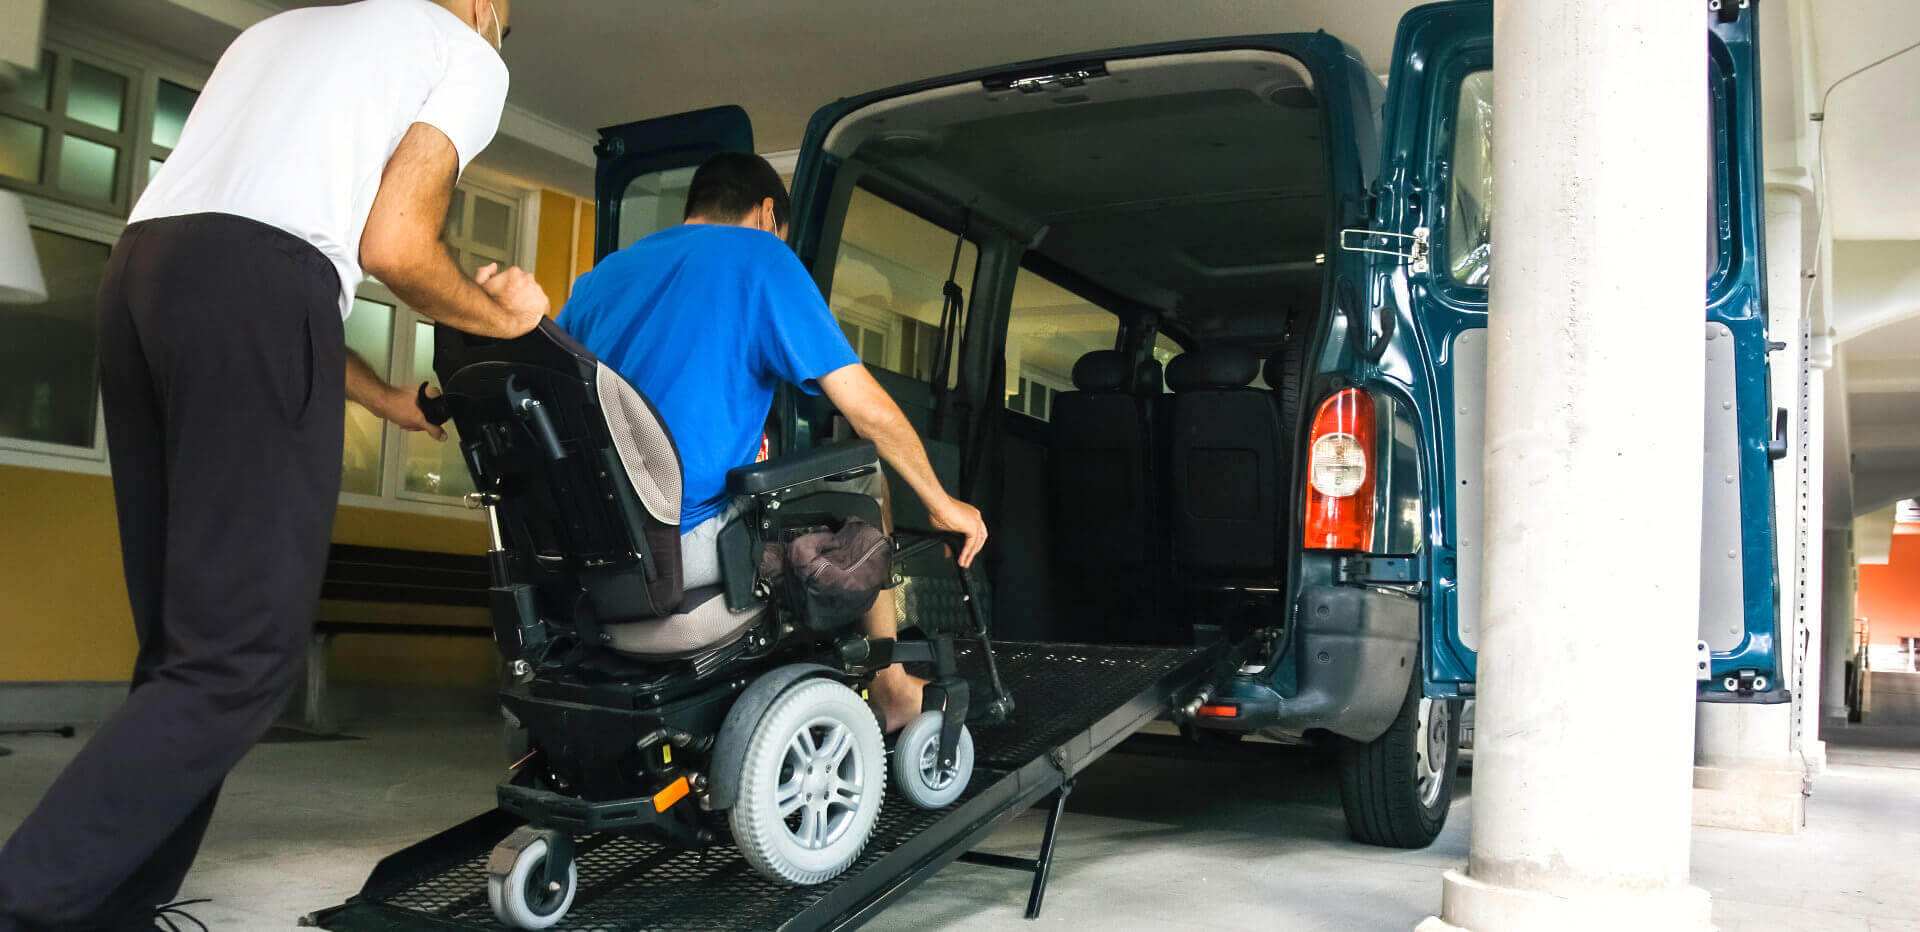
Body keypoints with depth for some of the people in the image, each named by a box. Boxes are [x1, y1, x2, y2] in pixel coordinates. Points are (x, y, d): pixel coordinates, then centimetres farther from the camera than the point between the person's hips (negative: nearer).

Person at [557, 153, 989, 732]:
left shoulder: (600, 276, 19)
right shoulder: (758, 255, 0)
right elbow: (868, 410, -5)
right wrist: (942, 504, 9)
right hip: (681, 548, -7)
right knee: (862, 480, 15)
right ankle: (891, 694, 24)